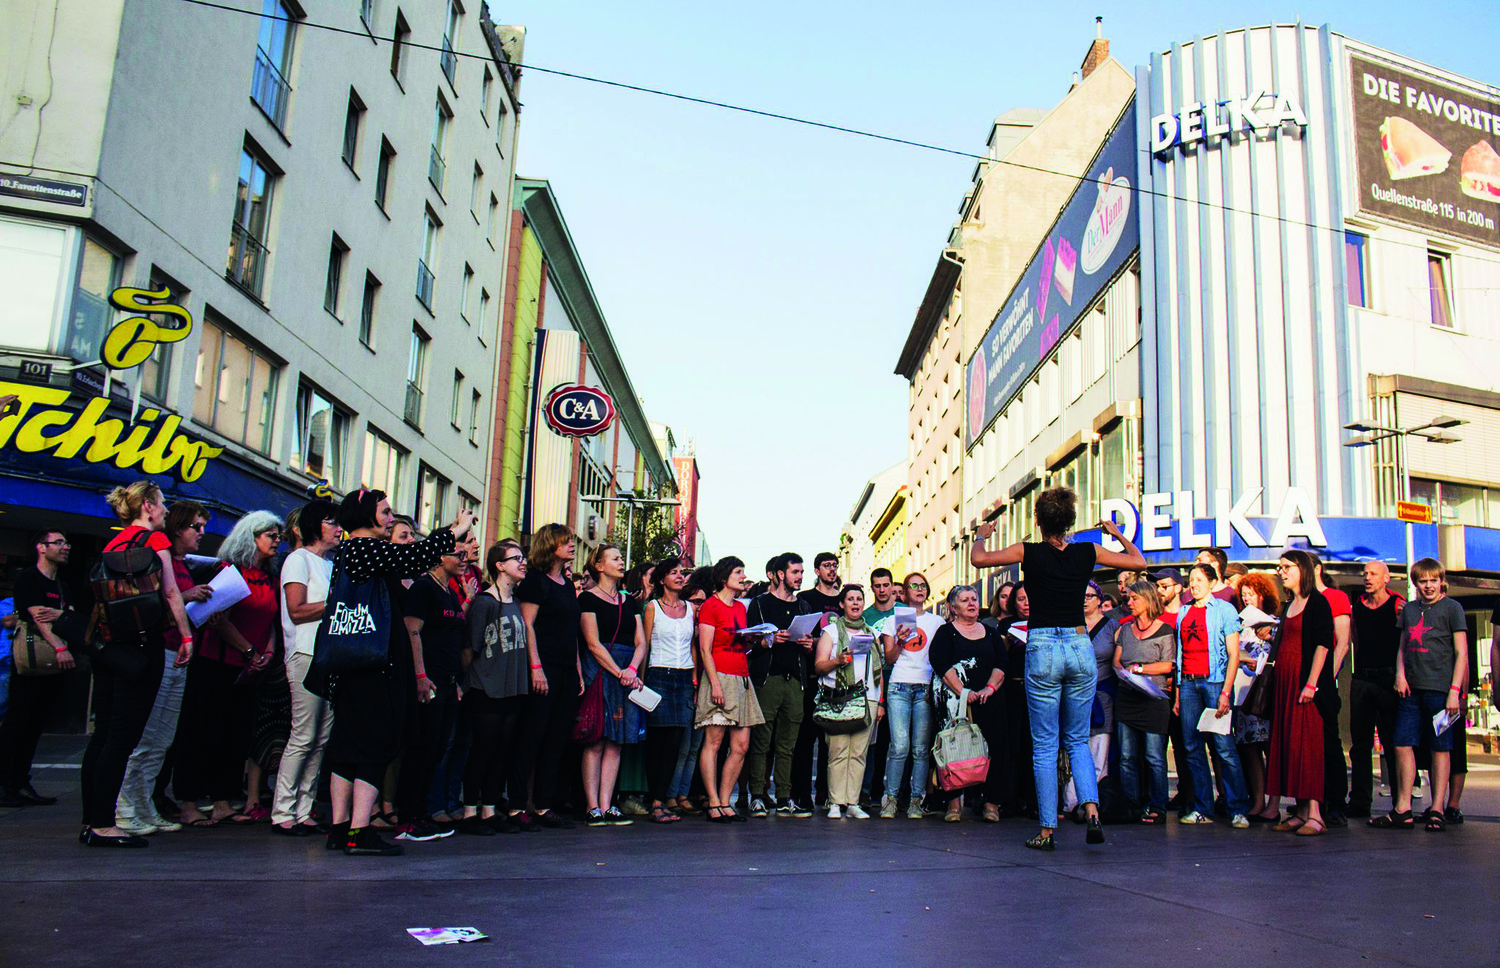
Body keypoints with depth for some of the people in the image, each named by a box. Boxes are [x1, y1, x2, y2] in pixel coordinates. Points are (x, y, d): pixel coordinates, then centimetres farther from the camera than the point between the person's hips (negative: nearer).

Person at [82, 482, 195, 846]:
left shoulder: (114, 542, 15)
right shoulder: (155, 538, -5)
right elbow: (170, 593, -8)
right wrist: (186, 635, -4)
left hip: (107, 645, 8)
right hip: (140, 645, -8)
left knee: (103, 732, 10)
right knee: (124, 735, -6)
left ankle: (91, 822, 14)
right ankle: (104, 826, -5)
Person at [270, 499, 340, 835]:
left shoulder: (332, 564, 22)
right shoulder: (299, 559, 0)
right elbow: (297, 611, -10)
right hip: (307, 655, -7)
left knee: (322, 739, 5)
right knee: (303, 737, -8)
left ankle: (303, 810, 10)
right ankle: (282, 812, -1)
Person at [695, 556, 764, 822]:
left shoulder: (740, 607, 20)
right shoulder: (710, 606, -2)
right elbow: (705, 649, -8)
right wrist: (715, 683, -17)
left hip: (741, 678, 8)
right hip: (720, 677, -8)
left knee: (741, 746, 3)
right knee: (713, 742, -6)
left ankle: (725, 803, 9)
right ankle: (714, 805, -2)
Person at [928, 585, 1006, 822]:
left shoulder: (991, 633, 19)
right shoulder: (945, 632, 8)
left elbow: (1001, 665, 9)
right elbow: (941, 664, -7)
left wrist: (989, 688, -9)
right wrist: (963, 691, -18)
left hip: (989, 701, 3)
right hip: (955, 700, -3)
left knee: (991, 747, -5)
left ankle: (991, 802, 0)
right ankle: (954, 801, -7)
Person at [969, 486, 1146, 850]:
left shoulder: (1029, 552, -5)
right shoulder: (1087, 552, 2)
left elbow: (978, 559, -1)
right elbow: (1138, 561, 14)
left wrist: (981, 535, 18)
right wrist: (1117, 533, 30)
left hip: (1043, 648, -2)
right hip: (1080, 646, 3)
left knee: (1044, 746, 5)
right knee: (1078, 741, 16)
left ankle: (1047, 830, 6)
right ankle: (1091, 809, -3)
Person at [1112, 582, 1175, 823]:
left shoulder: (1164, 630, 1)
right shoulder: (1125, 629, 17)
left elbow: (1168, 665, -5)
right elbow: (1117, 661, 13)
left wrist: (1138, 668, -8)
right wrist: (1124, 673, -8)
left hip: (1154, 699, -5)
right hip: (1126, 698, 5)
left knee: (1154, 756, -4)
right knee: (1127, 756, 3)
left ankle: (1157, 808, 3)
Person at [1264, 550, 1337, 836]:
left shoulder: (1317, 602, -6)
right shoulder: (1289, 606, 18)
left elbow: (1322, 644, -13)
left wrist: (1311, 683, -20)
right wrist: (1272, 680, 13)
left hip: (1304, 681, -8)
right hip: (1284, 682, 8)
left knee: (1306, 743, -10)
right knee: (1287, 744, 6)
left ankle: (1314, 814, -9)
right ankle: (1301, 811, 10)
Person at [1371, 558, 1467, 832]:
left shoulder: (1452, 608, 0)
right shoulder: (1409, 609, 14)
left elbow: (1461, 653, -3)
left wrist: (1454, 691, -10)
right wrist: (1400, 674, 3)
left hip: (1439, 688, -5)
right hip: (1411, 688, 5)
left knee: (1440, 747, 1)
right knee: (1402, 744, 1)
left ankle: (1437, 810, 9)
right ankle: (1402, 809, 7)